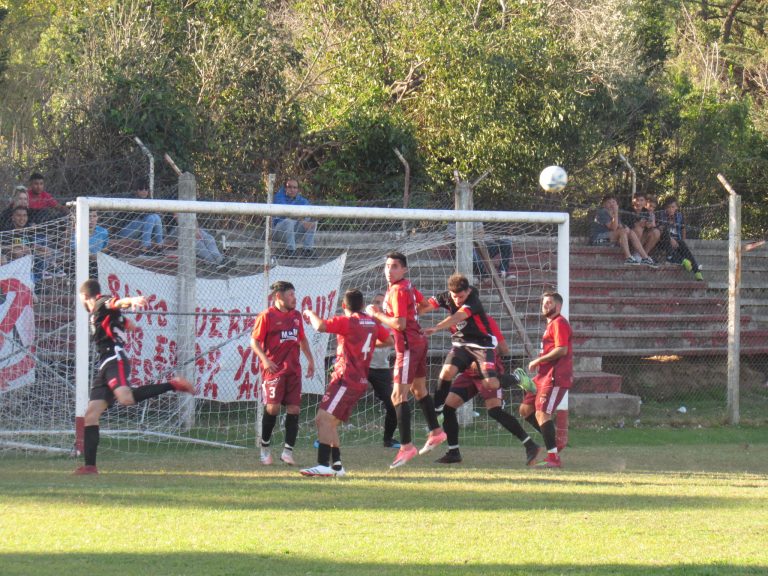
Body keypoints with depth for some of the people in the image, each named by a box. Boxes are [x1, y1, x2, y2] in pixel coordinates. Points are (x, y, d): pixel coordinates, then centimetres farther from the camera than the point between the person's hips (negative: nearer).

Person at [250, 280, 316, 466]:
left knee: (294, 408, -2)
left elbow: (302, 339, 27)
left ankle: (288, 450, 3)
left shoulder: (296, 315, 15)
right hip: (274, 368, -6)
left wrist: (310, 360, 20)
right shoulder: (267, 316, -4)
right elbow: (254, 341, -6)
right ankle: (265, 447, 5)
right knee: (273, 407, -12)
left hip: (293, 369, 6)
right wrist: (264, 359, -19)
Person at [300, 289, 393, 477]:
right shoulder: (372, 323, 13)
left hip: (346, 379, -9)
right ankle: (337, 465, 16)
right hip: (360, 380, 9)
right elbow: (389, 340, 26)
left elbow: (320, 326, -23)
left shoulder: (347, 322, -10)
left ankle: (323, 465, -30)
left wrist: (310, 314, -2)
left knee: (324, 419, -18)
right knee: (329, 423, 17)